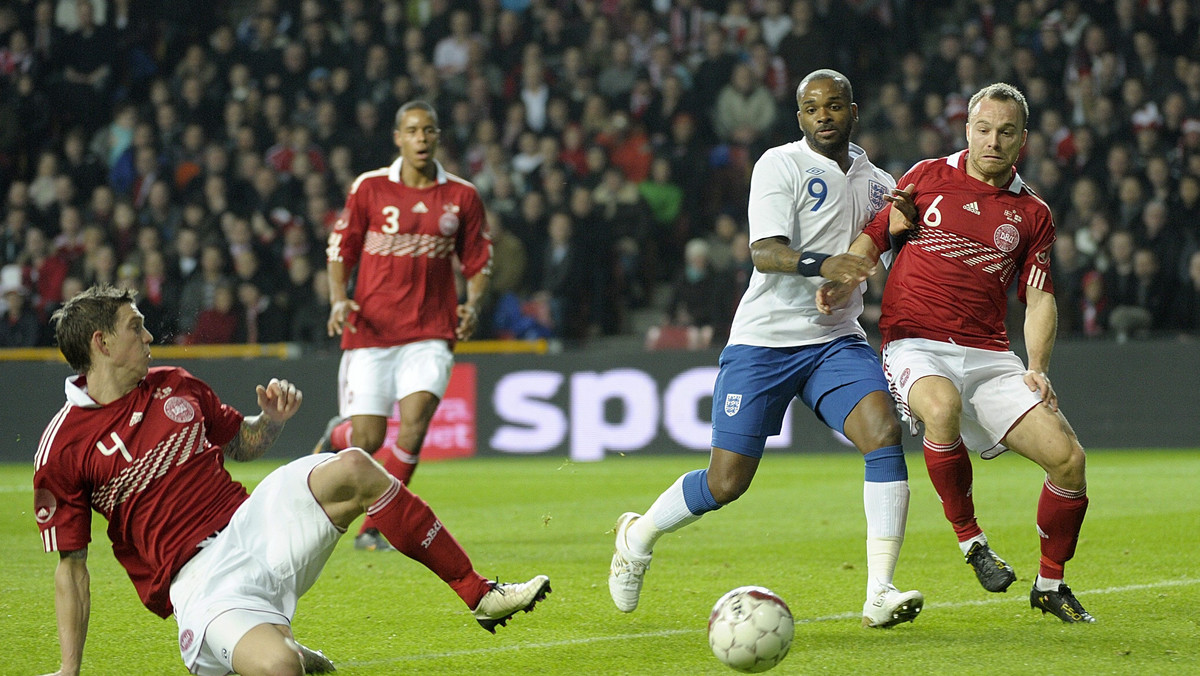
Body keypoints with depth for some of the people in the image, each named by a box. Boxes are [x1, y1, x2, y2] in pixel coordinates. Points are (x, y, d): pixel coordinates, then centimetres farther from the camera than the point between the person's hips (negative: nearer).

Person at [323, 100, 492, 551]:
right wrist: (339, 300, -9)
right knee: (368, 439, -2)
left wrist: (473, 304, -6)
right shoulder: (369, 188, 1)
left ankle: (372, 529, -8)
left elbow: (478, 261, 13)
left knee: (415, 421, -20)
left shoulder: (462, 197, 5)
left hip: (430, 333, 1)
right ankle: (338, 436, 39)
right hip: (370, 329, -1)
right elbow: (340, 248, 8)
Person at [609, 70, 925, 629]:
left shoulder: (875, 182, 12)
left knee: (884, 433, -22)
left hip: (836, 340, 4)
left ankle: (879, 595, -23)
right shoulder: (781, 165, -7)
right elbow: (765, 251, -19)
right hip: (764, 339, -4)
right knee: (726, 482, -3)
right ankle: (638, 536, 28)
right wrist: (822, 264, -39)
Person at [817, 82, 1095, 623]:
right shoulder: (927, 178, 7)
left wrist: (1036, 367, -4)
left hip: (988, 355, 3)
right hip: (915, 346, -3)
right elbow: (874, 236, 13)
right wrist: (842, 282, -7)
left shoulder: (1033, 213, 11)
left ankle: (1050, 584, 12)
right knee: (942, 405, -39)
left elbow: (1039, 299, 11)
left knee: (1067, 457, -12)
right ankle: (969, 538, -18)